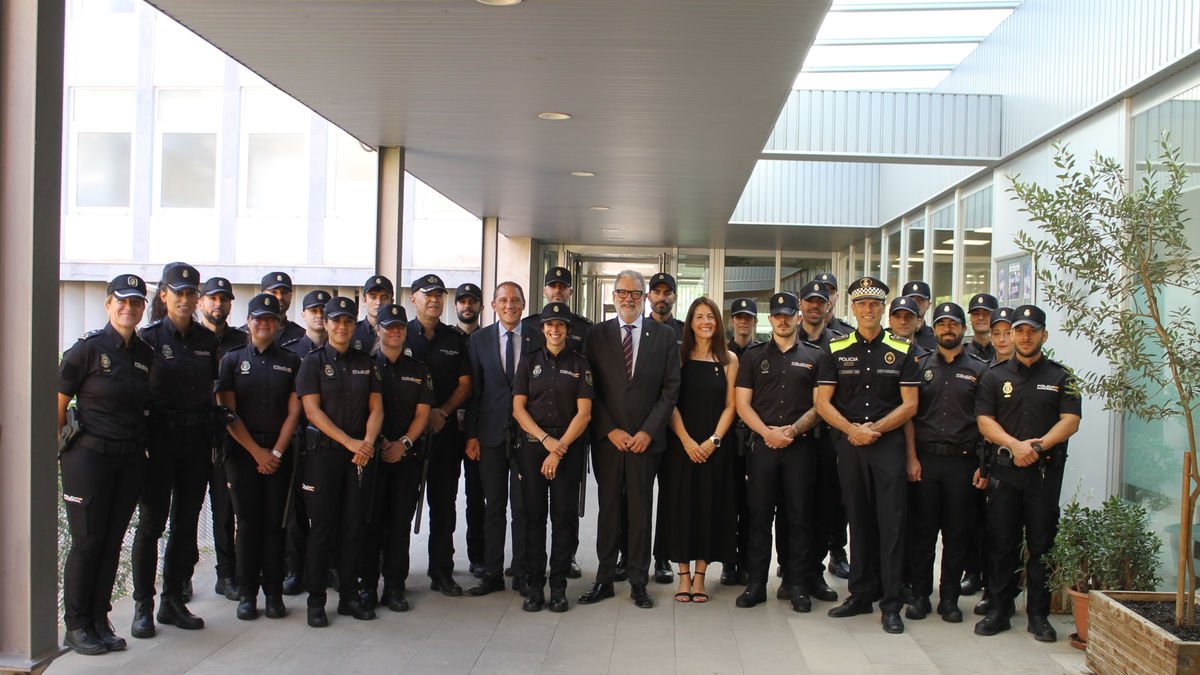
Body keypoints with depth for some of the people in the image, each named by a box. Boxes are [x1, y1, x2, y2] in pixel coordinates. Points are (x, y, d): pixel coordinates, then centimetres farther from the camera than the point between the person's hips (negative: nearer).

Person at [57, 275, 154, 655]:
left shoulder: (145, 354, 9)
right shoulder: (88, 349, -7)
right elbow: (58, 402, -6)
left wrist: (142, 446, 13)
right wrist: (62, 446, -6)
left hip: (130, 461, 5)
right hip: (89, 456, -5)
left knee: (112, 542, 10)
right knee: (87, 542, -1)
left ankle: (99, 620, 20)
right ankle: (76, 626, 11)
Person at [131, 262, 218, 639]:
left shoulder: (207, 340, 9)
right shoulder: (149, 338, -4)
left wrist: (214, 437, 8)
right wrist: (140, 442, -13)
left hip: (198, 440, 4)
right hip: (160, 438, -4)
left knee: (187, 522, 9)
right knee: (152, 522, -1)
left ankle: (173, 600, 20)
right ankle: (143, 606, 9)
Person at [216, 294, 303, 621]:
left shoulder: (291, 361, 9)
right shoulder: (232, 359, 6)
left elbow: (293, 412, 4)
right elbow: (227, 412, 0)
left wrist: (277, 452, -6)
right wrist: (256, 452, -6)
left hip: (280, 454, 1)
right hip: (242, 452, -1)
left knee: (274, 523, 2)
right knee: (248, 523, -1)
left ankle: (274, 592, 9)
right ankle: (246, 594, 8)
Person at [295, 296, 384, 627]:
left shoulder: (366, 363, 11)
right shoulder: (314, 361, 1)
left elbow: (376, 407, 7)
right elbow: (312, 410, -7)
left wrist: (367, 443, -11)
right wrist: (349, 442, -15)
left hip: (361, 455, 3)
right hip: (324, 452, -3)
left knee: (354, 527, 6)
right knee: (321, 528, -1)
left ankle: (350, 596, 16)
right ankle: (315, 600, 8)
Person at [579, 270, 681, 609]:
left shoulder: (664, 336, 4)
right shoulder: (596, 335, 5)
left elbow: (671, 388, 2)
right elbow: (590, 390, 2)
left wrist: (647, 431, -7)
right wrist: (610, 430, -7)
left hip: (645, 438, 0)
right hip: (607, 438, 0)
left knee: (641, 510, 4)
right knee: (608, 508, 6)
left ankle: (638, 582, 12)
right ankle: (604, 579, 13)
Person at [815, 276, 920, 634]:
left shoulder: (902, 350, 4)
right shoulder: (837, 350, 7)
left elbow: (909, 404, 0)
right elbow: (823, 402, 3)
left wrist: (875, 428, -12)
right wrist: (852, 429, -12)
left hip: (889, 444, -2)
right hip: (849, 444, 2)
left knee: (891, 522, -5)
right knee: (859, 521, 9)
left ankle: (890, 604, 1)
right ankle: (861, 594, 19)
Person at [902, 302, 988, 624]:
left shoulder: (979, 369, 8)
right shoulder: (921, 365, 9)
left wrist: (983, 463, -3)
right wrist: (911, 457, -3)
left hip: (962, 461, 0)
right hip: (925, 459, 0)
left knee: (958, 533, 5)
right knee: (922, 531, 3)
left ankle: (949, 599, 14)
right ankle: (920, 595, 12)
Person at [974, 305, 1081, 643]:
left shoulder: (1060, 377, 8)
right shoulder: (995, 376, 10)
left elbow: (1070, 421, -2)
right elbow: (984, 420, 1)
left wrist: (1039, 445, -16)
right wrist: (1015, 445, -15)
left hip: (1046, 471, -1)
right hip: (1004, 470, 1)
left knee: (1042, 544, 3)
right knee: (1001, 543, 3)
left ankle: (1039, 615, 11)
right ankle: (999, 610, 12)